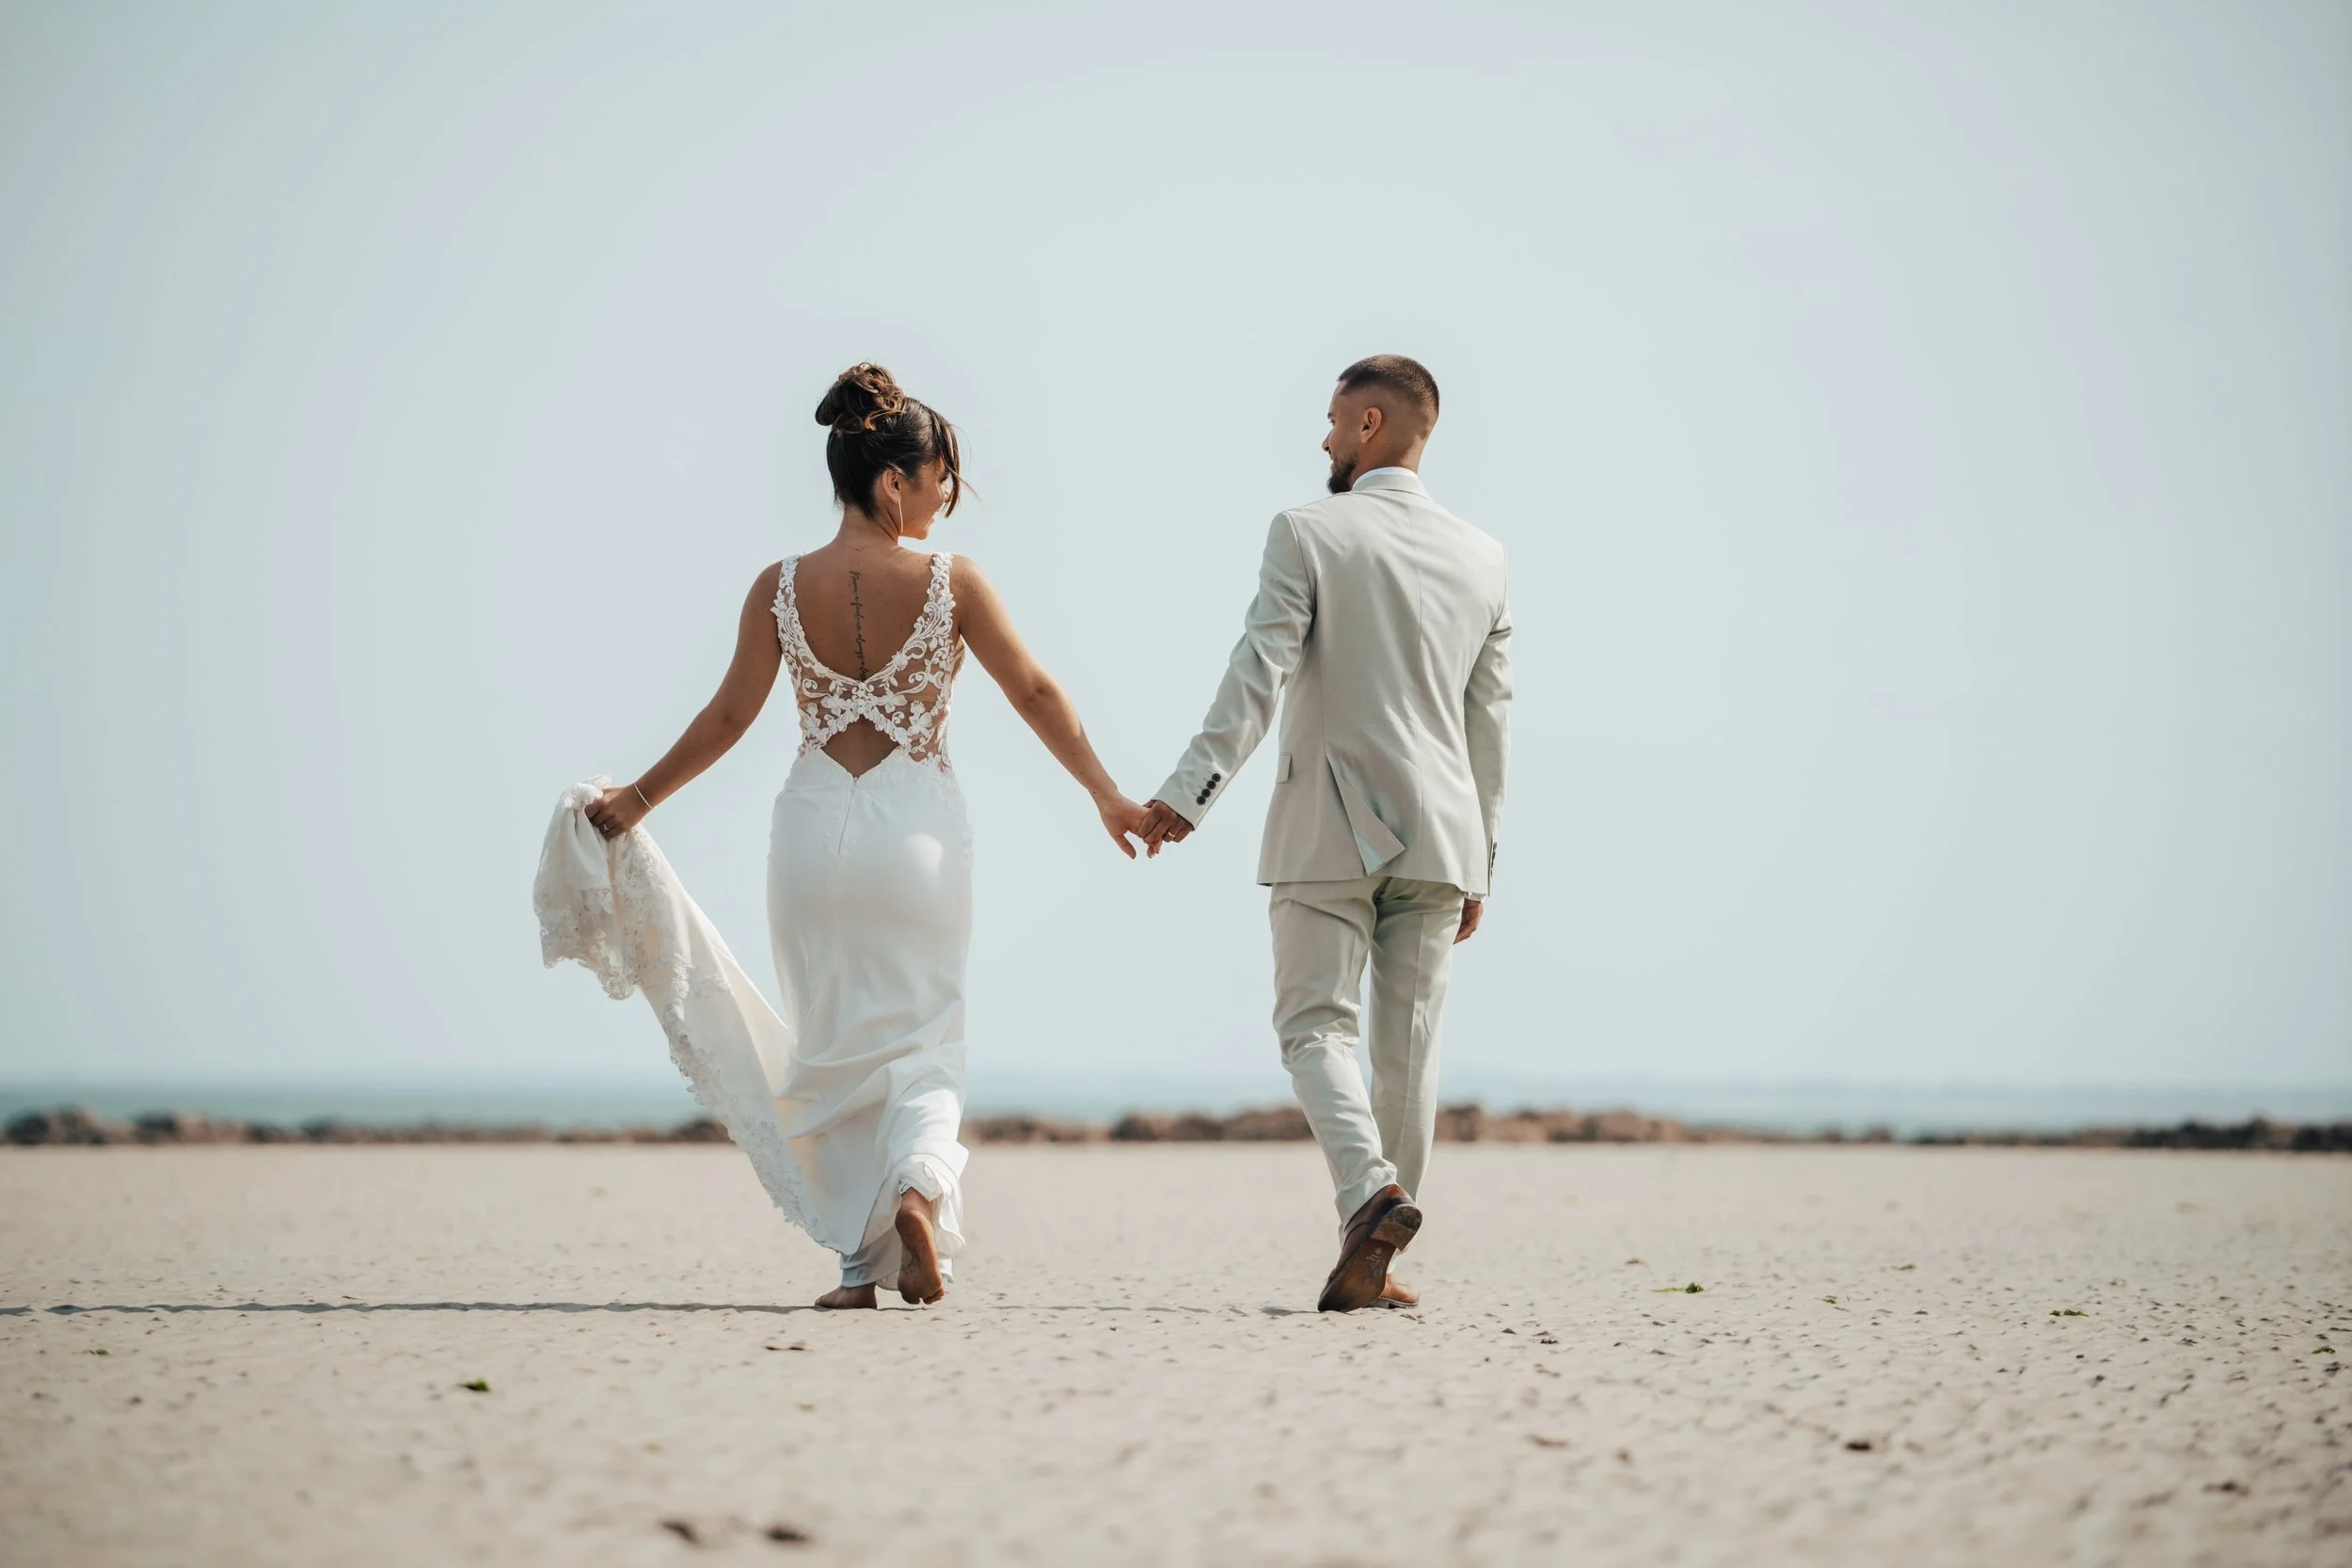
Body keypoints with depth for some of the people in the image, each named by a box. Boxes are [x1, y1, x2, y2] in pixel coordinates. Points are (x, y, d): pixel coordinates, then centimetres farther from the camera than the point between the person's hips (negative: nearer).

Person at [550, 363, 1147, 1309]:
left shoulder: (780, 587, -2)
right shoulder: (951, 583, -6)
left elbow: (729, 716, -3)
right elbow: (1035, 695, -1)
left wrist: (638, 798, 8)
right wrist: (1107, 798, 8)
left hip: (815, 823, 2)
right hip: (918, 826, -1)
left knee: (835, 1044, 12)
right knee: (921, 1040, 9)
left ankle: (860, 1264, 11)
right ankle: (919, 1184, -21)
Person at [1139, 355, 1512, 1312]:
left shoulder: (1308, 535, -5)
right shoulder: (1481, 557, 9)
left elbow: (1259, 676, -14)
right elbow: (1490, 722, 12)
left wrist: (1188, 795, -16)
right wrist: (1477, 863, 18)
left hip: (1329, 832, -4)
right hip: (1439, 836, 4)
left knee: (1317, 1023, 1)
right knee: (1408, 1040, 7)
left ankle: (1370, 1189, -24)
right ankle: (1374, 1265, 10)